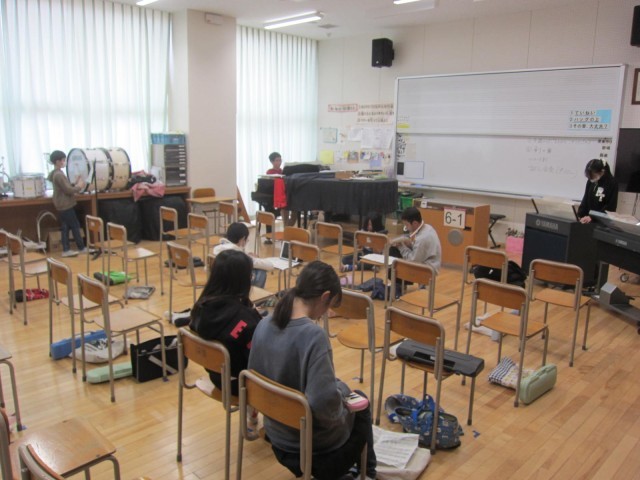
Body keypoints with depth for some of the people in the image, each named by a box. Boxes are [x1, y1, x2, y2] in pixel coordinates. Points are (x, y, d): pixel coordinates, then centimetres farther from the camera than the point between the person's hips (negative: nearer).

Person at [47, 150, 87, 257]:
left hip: (62, 205, 10)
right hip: (65, 205, -10)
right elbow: (68, 190, -21)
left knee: (65, 227, 10)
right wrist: (79, 186, -8)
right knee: (75, 226, 0)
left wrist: (75, 184, 8)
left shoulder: (56, 173, 12)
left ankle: (66, 250, 12)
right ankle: (81, 248, 8)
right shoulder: (59, 175, -20)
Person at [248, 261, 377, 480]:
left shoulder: (264, 325, -8)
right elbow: (325, 403, -34)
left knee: (344, 392, 28)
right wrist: (343, 392, -12)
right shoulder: (313, 335, -30)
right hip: (316, 446, -6)